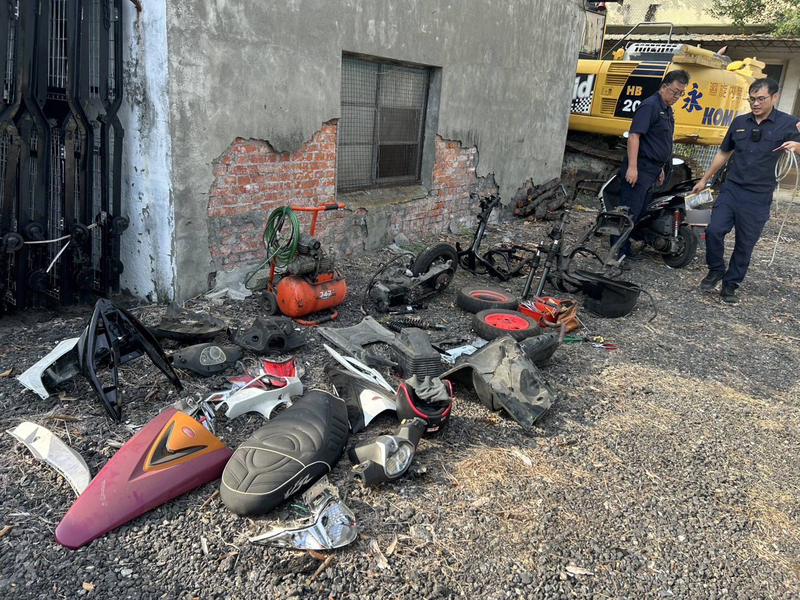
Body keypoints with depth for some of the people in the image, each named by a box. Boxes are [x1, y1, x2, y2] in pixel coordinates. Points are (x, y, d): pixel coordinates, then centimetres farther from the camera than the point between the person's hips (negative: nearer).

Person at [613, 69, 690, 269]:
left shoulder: (667, 111, 20)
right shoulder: (650, 106, -11)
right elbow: (634, 135, -20)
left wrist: (660, 169, 26)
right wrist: (632, 166, -27)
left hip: (652, 170, 10)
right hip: (640, 169, -10)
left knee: (638, 212, 12)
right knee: (629, 211, -10)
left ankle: (625, 249, 18)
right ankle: (617, 253, -8)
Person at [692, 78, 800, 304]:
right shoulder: (739, 122, 9)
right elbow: (723, 154, 19)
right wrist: (704, 179, 20)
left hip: (758, 197, -2)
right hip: (731, 189, 2)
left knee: (745, 244, 5)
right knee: (714, 230, -12)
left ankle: (730, 284, 19)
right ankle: (716, 270, 12)